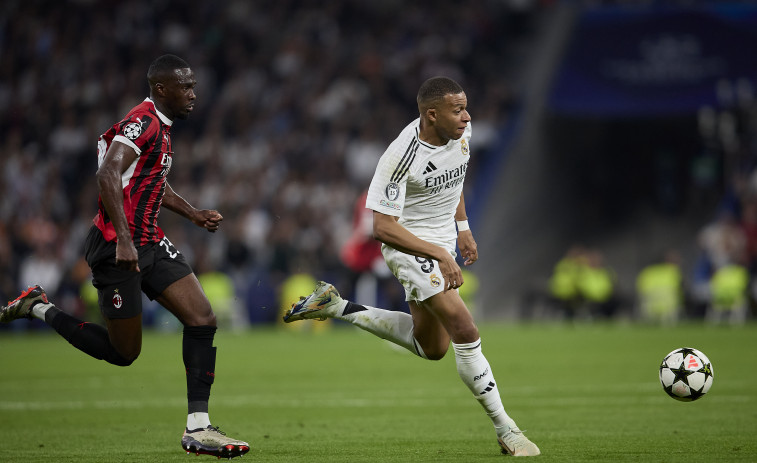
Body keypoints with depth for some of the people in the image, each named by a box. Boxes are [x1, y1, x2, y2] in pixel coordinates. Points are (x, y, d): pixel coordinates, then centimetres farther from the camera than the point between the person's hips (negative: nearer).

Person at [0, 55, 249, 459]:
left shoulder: (160, 127, 16)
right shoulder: (143, 123, -15)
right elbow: (108, 175, -28)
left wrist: (194, 214, 24)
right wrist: (124, 240, -33)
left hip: (149, 243, 9)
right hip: (118, 248, -9)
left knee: (202, 319, -4)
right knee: (123, 352, -1)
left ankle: (197, 428, -5)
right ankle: (39, 309, 18)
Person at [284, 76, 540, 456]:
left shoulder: (460, 132, -6)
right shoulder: (401, 156, -28)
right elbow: (382, 227, -26)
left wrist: (463, 227, 16)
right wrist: (440, 254, -31)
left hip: (442, 244, 8)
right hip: (408, 245, -8)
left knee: (431, 347, 17)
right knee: (465, 331, -20)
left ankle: (336, 308, 27)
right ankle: (504, 429, -12)